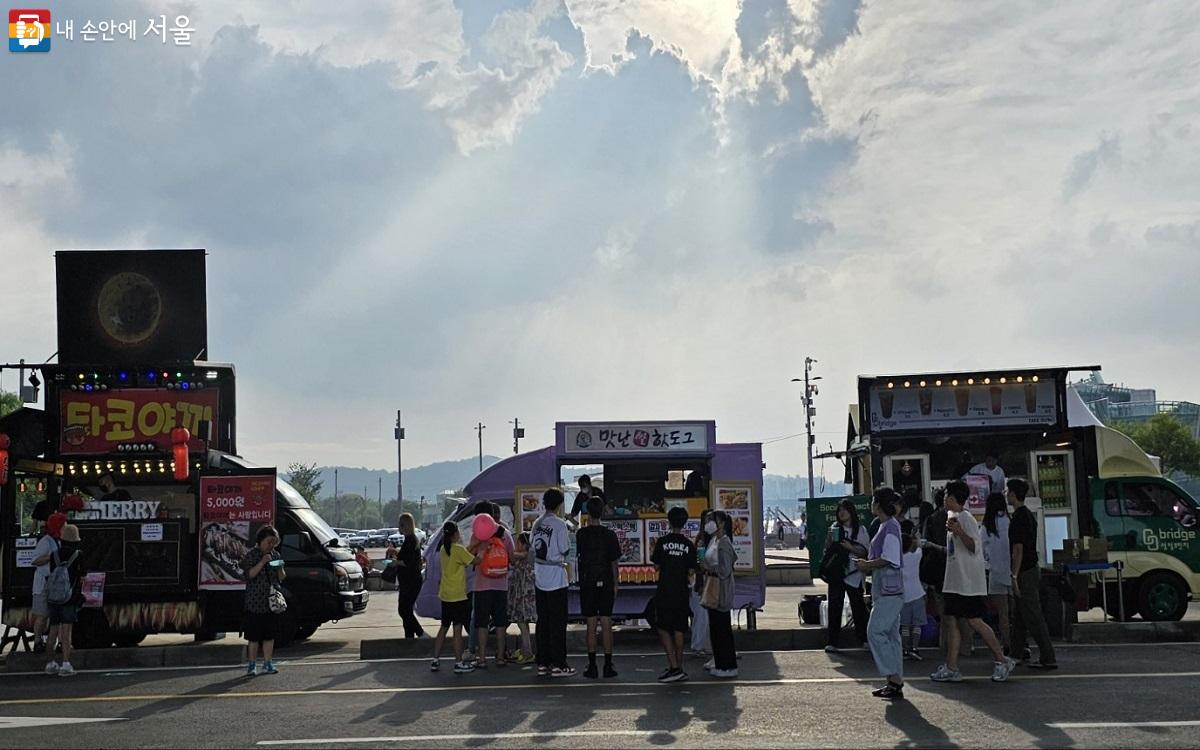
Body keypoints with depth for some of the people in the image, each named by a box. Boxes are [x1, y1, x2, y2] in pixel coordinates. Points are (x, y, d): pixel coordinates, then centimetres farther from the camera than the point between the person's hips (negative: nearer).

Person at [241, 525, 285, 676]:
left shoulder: (275, 555, 11)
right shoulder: (252, 555, -3)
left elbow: (281, 579, 13)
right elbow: (249, 574, -13)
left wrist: (280, 568, -7)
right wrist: (262, 563, -21)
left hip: (272, 602, 4)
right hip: (255, 602, -4)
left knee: (270, 635, 6)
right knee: (253, 636, 0)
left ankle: (267, 664, 13)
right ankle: (252, 665, 9)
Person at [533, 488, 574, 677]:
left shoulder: (537, 523, 7)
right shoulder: (559, 524, -13)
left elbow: (533, 549, 11)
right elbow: (565, 550, -11)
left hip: (540, 579, 6)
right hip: (556, 579, -6)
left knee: (543, 621, 10)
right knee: (558, 621, -1)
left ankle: (543, 663, 12)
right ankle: (558, 664, 0)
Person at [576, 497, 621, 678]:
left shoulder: (582, 534, -6)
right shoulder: (610, 534, -2)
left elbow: (577, 554, 8)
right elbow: (614, 562, 1)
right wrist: (615, 585, 10)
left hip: (587, 583, -1)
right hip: (606, 583, 1)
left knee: (591, 625, 1)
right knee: (607, 624, 4)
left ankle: (592, 666, 1)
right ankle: (608, 665, 4)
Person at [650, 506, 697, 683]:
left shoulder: (662, 542, -6)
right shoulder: (689, 545, 0)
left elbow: (657, 566, -2)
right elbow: (691, 570, 2)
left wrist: (652, 556, 17)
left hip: (664, 591, -3)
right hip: (681, 592, 3)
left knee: (663, 628, 2)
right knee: (679, 629, 10)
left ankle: (674, 667, -10)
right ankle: (678, 668, 13)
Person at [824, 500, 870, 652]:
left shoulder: (860, 530, 1)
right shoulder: (835, 528, 6)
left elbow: (865, 552, -5)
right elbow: (827, 549, 10)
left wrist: (851, 547, -17)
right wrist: (829, 538, -8)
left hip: (853, 575, -1)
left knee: (858, 606, 5)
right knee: (834, 607, -1)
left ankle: (864, 638, 18)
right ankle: (833, 642, 2)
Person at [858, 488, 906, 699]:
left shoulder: (890, 526, -13)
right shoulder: (885, 526, 17)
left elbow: (888, 559, -19)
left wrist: (867, 565, -7)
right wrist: (868, 565, 10)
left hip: (889, 589, -10)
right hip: (885, 589, 10)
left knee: (875, 631, -12)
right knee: (890, 634, 10)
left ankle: (894, 680, -13)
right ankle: (895, 682, 13)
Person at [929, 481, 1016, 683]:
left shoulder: (966, 518, -12)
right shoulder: (953, 517, 16)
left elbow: (974, 547, -21)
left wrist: (959, 532, -33)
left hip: (969, 581, -10)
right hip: (955, 581, 10)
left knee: (974, 621, -7)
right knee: (951, 621, 5)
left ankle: (1003, 661, 5)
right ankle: (951, 668, 5)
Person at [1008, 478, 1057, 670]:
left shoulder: (1019, 517, -17)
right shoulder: (1029, 515, 14)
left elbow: (1018, 549, -21)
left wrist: (1014, 576, -20)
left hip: (1025, 573, -10)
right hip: (1033, 568, 10)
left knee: (1033, 617, -8)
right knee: (1020, 616, 18)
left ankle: (1048, 658, -9)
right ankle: (1018, 652, 26)